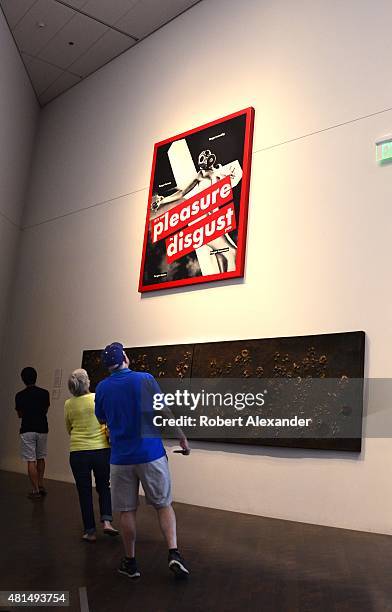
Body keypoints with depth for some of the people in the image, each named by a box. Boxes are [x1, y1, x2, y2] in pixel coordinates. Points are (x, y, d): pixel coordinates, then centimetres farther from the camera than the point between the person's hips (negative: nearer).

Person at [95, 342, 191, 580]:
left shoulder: (102, 388, 0)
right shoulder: (145, 379, -8)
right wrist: (183, 438, 3)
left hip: (121, 458, 2)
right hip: (151, 453, -2)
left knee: (127, 510, 12)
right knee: (164, 505, 11)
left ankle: (130, 562, 21)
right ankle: (174, 553, -2)